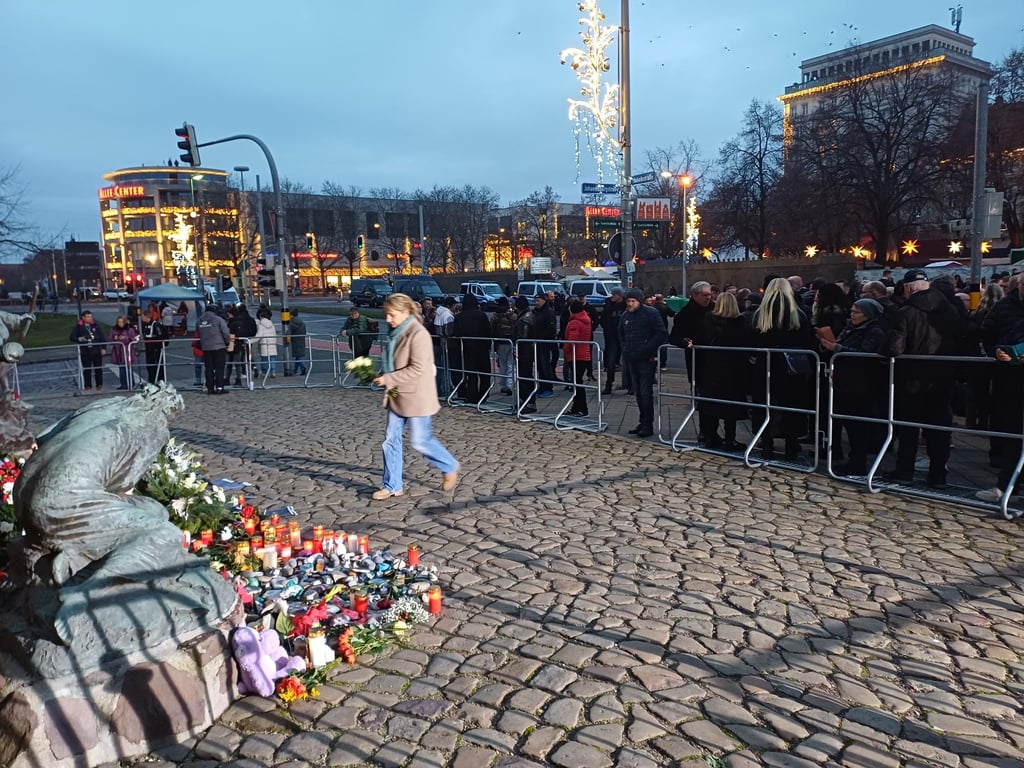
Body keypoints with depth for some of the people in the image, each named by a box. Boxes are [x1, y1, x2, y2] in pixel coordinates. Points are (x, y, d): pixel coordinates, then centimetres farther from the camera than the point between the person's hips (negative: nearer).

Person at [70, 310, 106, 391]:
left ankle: (99, 385, 15)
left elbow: (102, 337, 7)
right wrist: (79, 339, -16)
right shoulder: (78, 327, 1)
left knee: (98, 368, 5)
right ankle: (88, 386, 11)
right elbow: (72, 338, 3)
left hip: (96, 351, 1)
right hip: (85, 352, -1)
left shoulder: (96, 325, 4)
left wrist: (103, 348, 1)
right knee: (87, 369, 3)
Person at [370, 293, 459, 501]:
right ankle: (392, 486, 18)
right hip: (397, 396, 9)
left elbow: (417, 369, -23)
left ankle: (450, 468, 23)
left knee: (420, 440, -1)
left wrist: (387, 379, -21)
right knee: (391, 439, 8)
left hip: (416, 396, -8)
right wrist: (382, 376, 4)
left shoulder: (418, 334, -19)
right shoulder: (395, 332, 9)